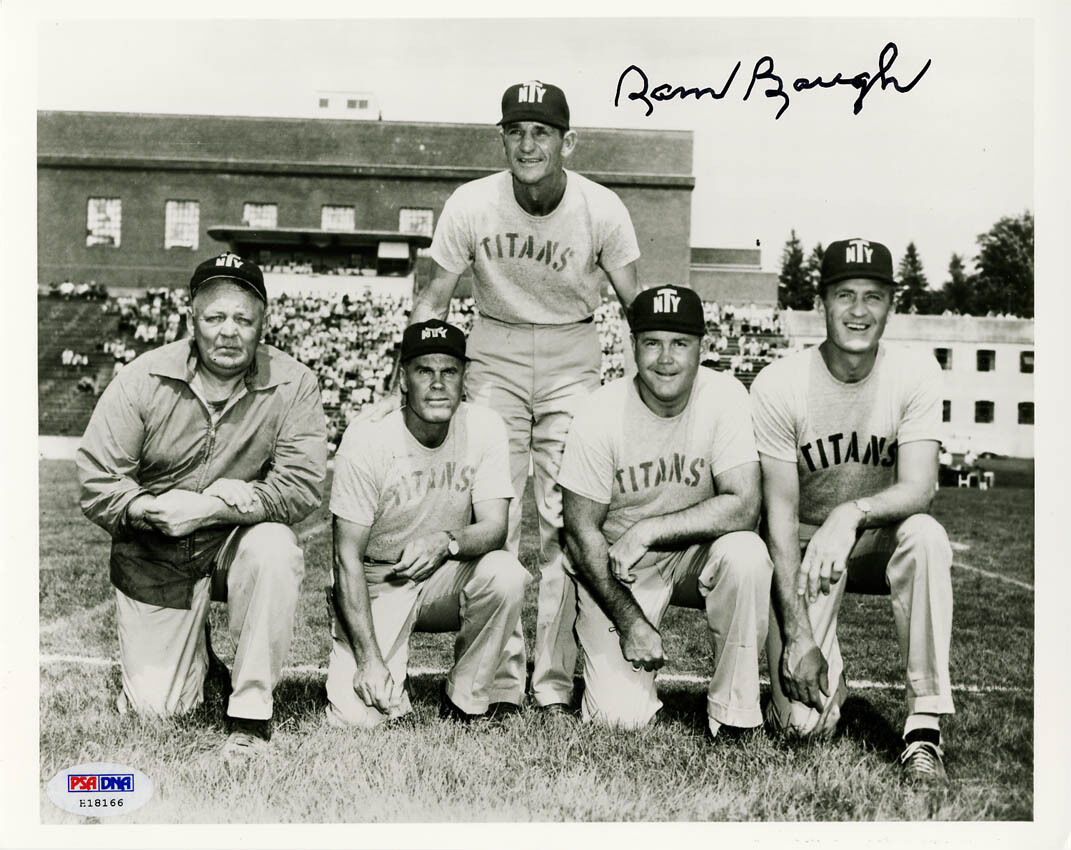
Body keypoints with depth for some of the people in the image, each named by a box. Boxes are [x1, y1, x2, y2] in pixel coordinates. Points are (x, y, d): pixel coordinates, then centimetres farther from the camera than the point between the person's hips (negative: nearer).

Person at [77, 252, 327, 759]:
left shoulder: (293, 385, -12)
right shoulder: (142, 380, -10)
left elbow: (301, 487, -19)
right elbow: (96, 485, -9)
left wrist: (211, 507, -27)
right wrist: (150, 509, -26)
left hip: (239, 541, 0)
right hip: (153, 556, 1)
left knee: (275, 551, -36)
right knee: (154, 709, -3)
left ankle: (251, 714, -18)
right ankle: (193, 649, 35)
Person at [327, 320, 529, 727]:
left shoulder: (484, 428, -10)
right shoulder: (366, 442, -17)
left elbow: (494, 529, -14)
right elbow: (348, 558, -16)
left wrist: (446, 542, -38)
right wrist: (369, 659, -24)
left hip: (447, 579, 2)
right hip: (377, 583, -2)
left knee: (505, 573, -30)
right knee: (356, 715, -20)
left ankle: (468, 697, -8)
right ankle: (384, 680, 17)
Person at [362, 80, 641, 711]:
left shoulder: (601, 210, -13)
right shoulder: (471, 205, -11)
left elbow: (639, 309, -5)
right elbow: (435, 298, -3)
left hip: (574, 361, -1)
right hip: (493, 356, 1)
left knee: (563, 523, -5)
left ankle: (554, 683, 3)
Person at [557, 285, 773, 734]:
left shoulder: (725, 397, -14)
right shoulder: (601, 415, -16)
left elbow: (743, 507, -22)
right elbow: (582, 532, -11)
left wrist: (647, 531, -26)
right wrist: (630, 620, -16)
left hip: (695, 557, 2)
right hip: (615, 570, -1)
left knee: (745, 554, -32)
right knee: (622, 717, -14)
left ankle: (733, 716, -13)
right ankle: (610, 668, 24)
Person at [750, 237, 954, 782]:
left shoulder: (915, 375, -10)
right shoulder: (778, 386, -15)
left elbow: (918, 489, -21)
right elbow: (781, 513, -18)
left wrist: (852, 513, -43)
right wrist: (797, 637, -24)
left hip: (880, 541, 2)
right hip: (805, 545, -2)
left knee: (926, 534, -35)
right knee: (805, 722, -19)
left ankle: (924, 727, -24)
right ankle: (827, 671, 19)